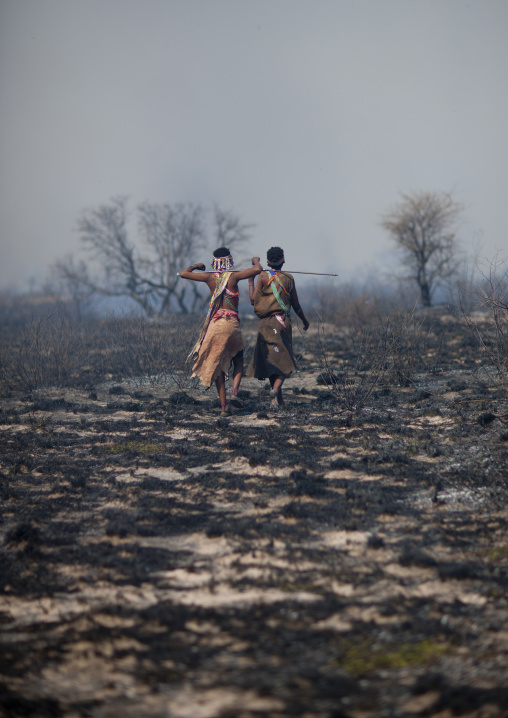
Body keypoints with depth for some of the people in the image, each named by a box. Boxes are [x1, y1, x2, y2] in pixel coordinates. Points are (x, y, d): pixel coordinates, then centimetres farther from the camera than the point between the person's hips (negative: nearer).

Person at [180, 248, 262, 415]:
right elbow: (258, 270, -13)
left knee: (217, 364, 7)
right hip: (231, 323, -2)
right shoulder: (233, 276, -3)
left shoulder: (210, 277, 4)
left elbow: (184, 273, 9)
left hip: (214, 323, 2)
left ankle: (223, 405, -1)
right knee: (238, 360, 17)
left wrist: (195, 266, 28)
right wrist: (256, 261, 10)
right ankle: (235, 392, -9)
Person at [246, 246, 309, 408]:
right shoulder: (288, 278, 2)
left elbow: (253, 300, -1)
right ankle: (276, 388, -25)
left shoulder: (263, 276, -1)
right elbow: (296, 305, 7)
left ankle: (278, 399, 7)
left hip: (265, 323, 1)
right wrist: (305, 321, 23)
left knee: (270, 360, 9)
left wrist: (250, 281, 11)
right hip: (282, 322, -1)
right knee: (284, 361, 2)